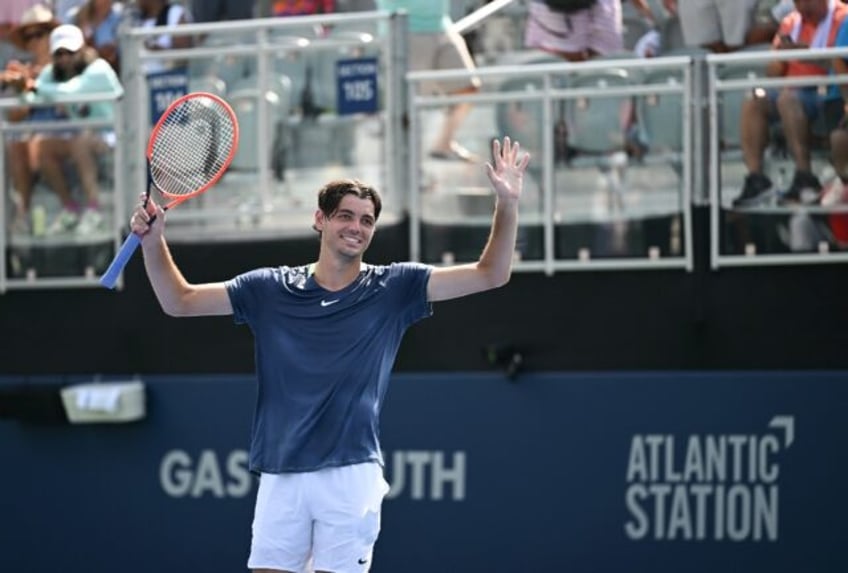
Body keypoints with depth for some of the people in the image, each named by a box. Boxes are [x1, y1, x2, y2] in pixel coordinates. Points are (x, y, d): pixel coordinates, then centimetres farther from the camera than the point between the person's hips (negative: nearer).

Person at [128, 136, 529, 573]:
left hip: (351, 475, -2)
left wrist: (507, 203, -13)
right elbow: (180, 301, 11)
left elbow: (489, 274, 1)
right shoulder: (270, 290, 8)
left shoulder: (392, 289, 4)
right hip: (280, 476, 2)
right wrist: (154, 242, -4)